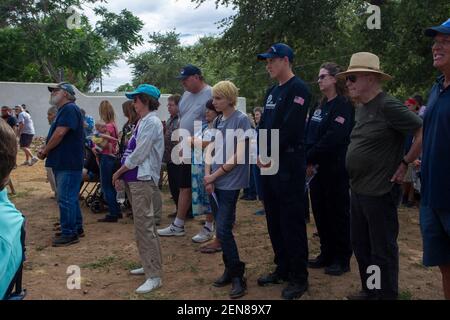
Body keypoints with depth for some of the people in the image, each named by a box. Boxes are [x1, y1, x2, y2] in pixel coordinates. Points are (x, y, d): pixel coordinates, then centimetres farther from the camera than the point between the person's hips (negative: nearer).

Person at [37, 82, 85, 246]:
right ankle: (77, 228, 26)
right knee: (70, 197, 16)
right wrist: (45, 150, 2)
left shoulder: (70, 109, -15)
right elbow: (56, 135, 19)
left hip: (68, 163, -10)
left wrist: (45, 151, -9)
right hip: (64, 162, 10)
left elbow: (60, 134, -22)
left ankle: (69, 234, 3)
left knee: (66, 199, -5)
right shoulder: (64, 110, 18)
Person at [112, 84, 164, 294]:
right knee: (142, 225, 16)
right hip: (135, 179, 10)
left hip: (143, 180, -10)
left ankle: (154, 276, -5)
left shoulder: (152, 122, -14)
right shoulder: (142, 121, 15)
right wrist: (122, 173, 11)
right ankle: (149, 265, 28)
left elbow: (139, 154, -18)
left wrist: (119, 172, -7)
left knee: (144, 226, -10)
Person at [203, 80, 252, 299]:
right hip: (214, 182, 7)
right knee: (221, 229, 10)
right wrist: (207, 177, -4)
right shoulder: (217, 121, 12)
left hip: (230, 183, -7)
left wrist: (214, 176, -9)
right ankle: (230, 270, 23)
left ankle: (238, 276, 4)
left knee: (223, 230, -9)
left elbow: (238, 156, -14)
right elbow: (210, 151, 11)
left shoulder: (241, 120, -9)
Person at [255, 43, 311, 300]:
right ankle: (282, 269, 29)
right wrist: (261, 153, 0)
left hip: (289, 165, -9)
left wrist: (270, 154, -15)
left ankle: (299, 278, 9)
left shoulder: (298, 89, -10)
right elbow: (264, 125, 15)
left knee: (292, 221, -3)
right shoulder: (272, 92, 18)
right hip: (269, 163, 9)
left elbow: (289, 128, -19)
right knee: (274, 220, 15)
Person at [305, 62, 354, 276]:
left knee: (338, 214, 3)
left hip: (335, 170, -8)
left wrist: (309, 158, -19)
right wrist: (309, 161, -4)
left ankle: (342, 259, 16)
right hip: (317, 169, 8)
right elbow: (309, 135, 9)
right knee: (320, 212, 13)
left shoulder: (343, 106, -11)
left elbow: (332, 138, -21)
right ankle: (327, 253, 27)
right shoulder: (320, 106, 14)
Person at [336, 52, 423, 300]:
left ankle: (387, 295, 19)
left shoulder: (388, 106, -16)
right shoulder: (361, 108, 10)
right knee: (360, 244, 18)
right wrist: (356, 180, 13)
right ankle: (369, 291, 34)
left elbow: (425, 131, -19)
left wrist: (405, 163, -13)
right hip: (358, 189, 9)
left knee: (382, 250, 4)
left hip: (380, 191, -9)